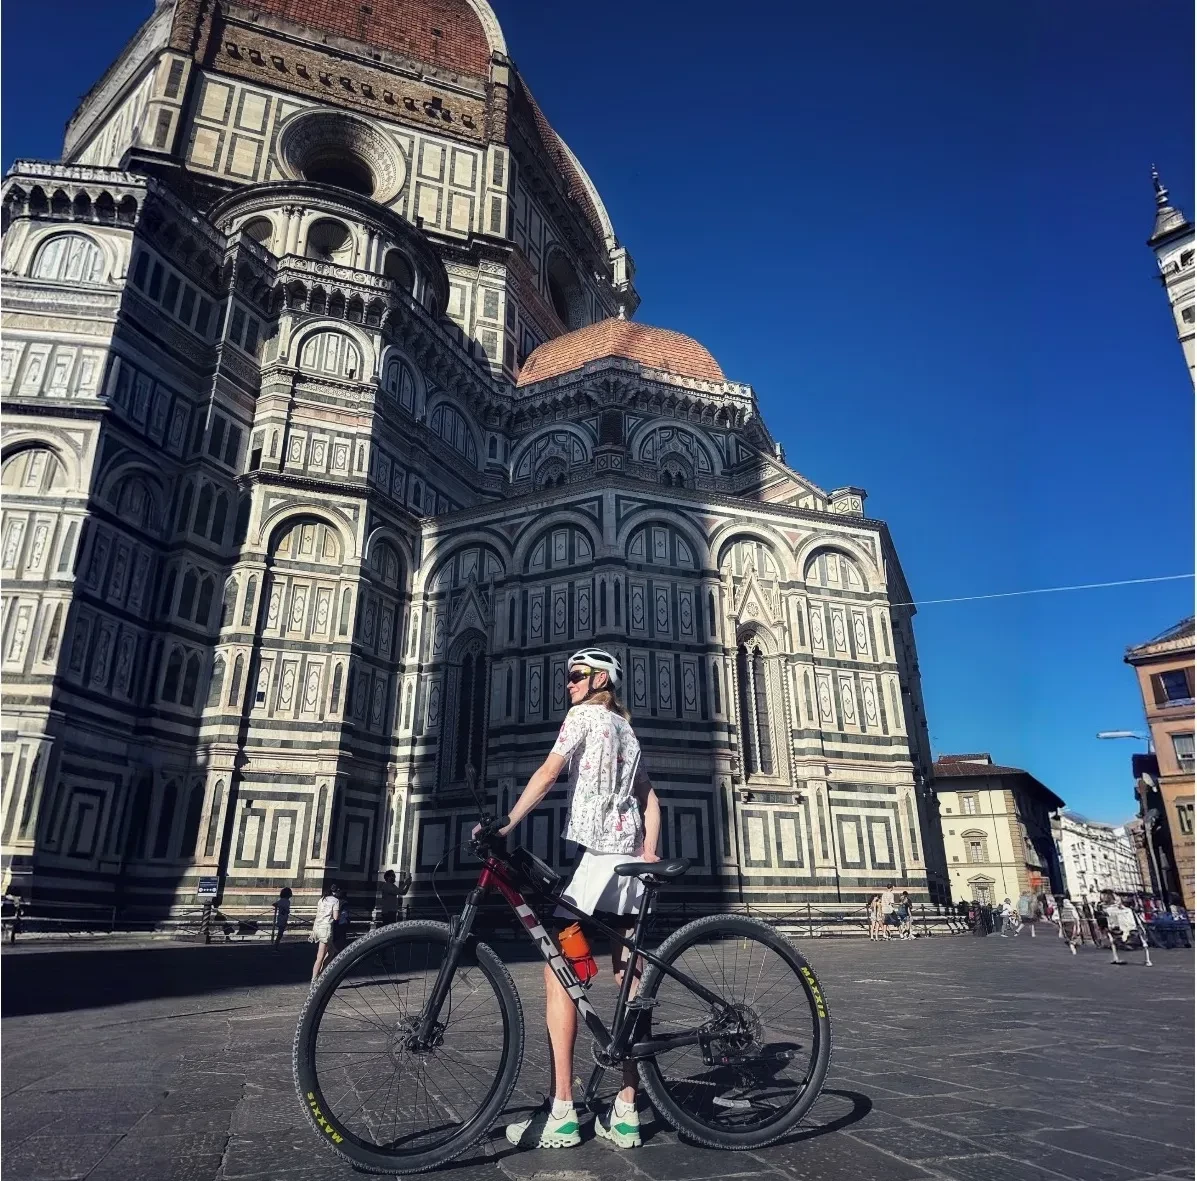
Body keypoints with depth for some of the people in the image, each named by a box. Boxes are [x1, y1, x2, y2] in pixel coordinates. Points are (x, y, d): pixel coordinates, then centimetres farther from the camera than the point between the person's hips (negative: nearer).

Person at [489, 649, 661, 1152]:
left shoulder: (584, 715, 2)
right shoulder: (628, 732, 25)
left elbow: (547, 773, -11)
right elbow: (650, 799, 18)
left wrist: (506, 823, -15)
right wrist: (648, 851, 7)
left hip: (591, 854, -8)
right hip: (631, 858, 8)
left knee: (558, 974, -4)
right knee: (628, 981, 6)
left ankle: (561, 1116, -4)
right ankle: (626, 1114, 12)